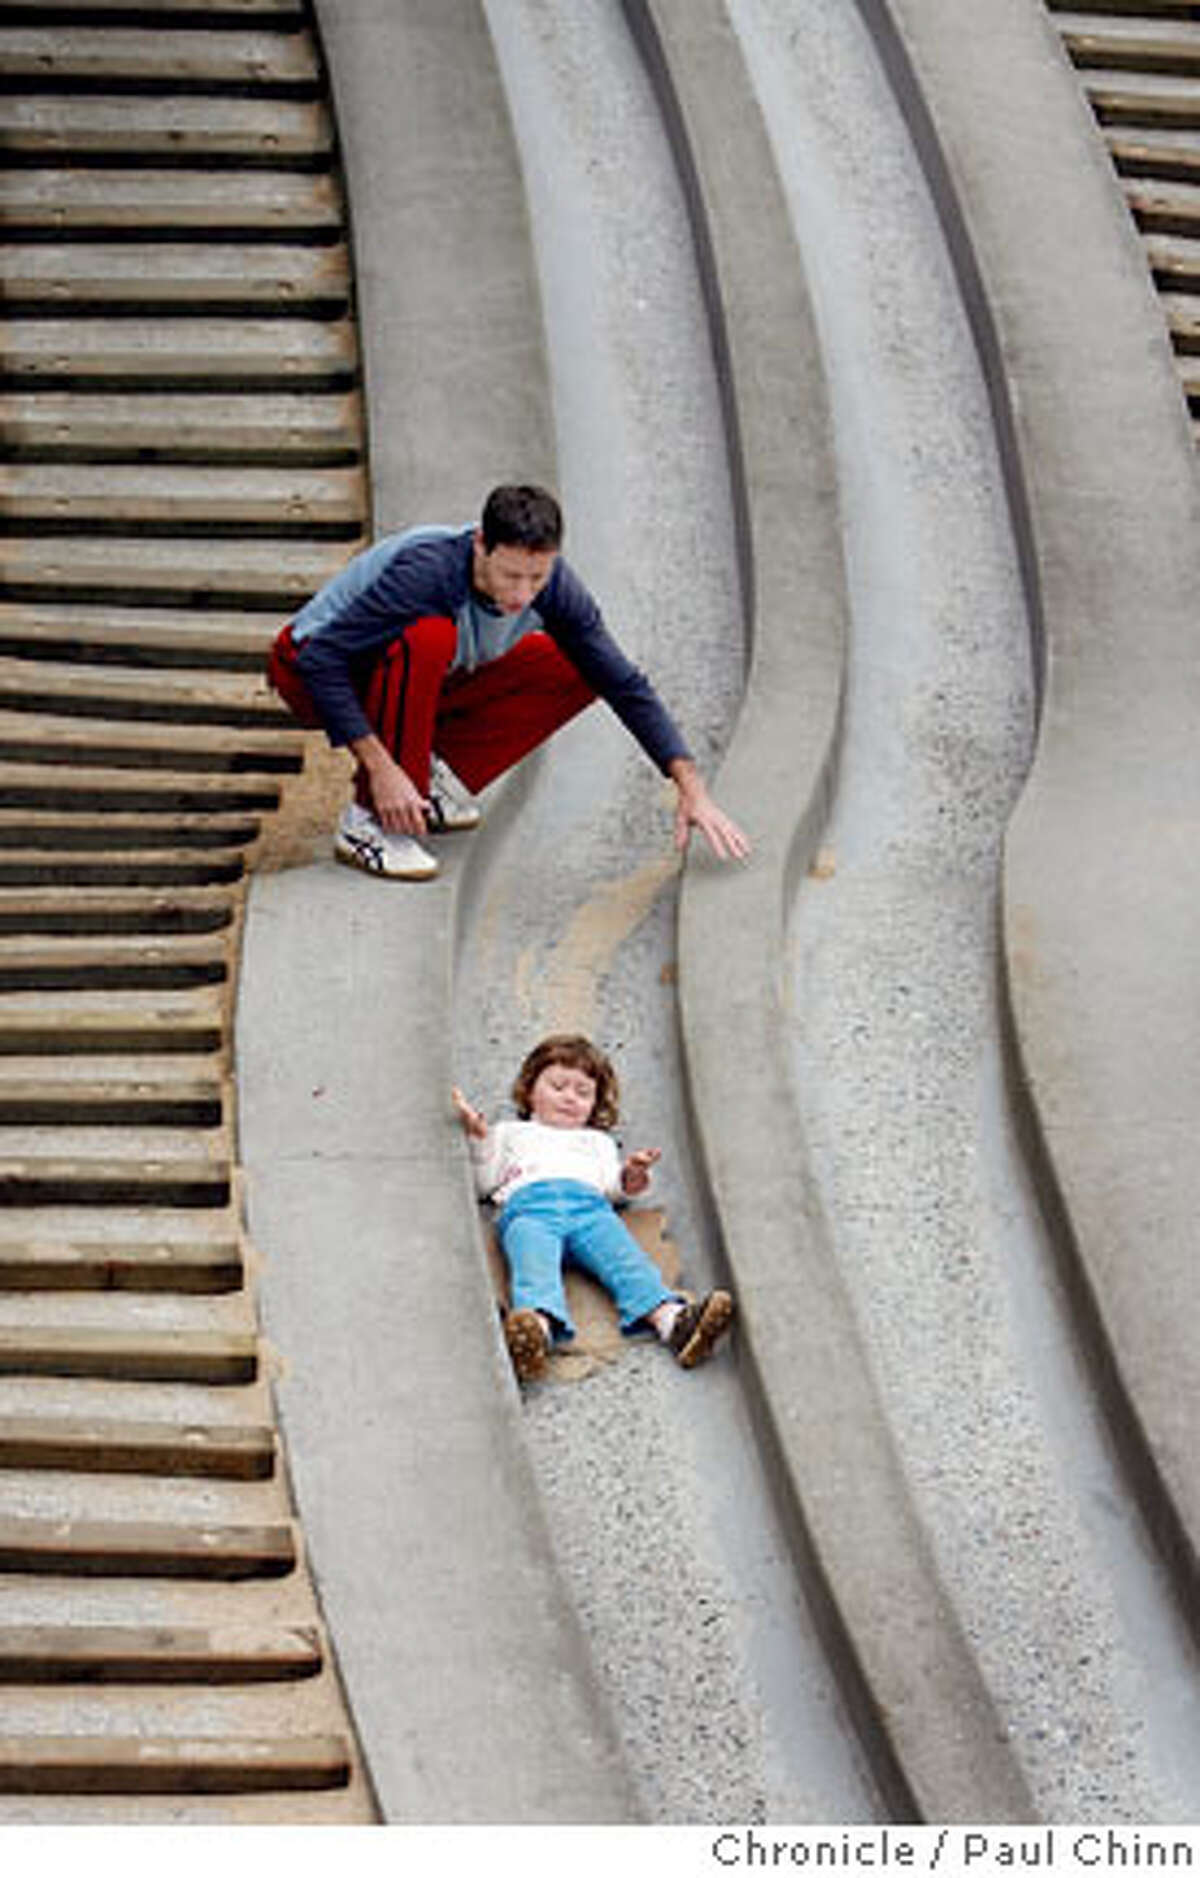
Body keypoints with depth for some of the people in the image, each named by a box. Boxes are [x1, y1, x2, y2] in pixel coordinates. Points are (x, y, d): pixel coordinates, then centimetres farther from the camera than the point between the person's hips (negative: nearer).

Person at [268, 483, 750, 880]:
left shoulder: (550, 582, -19)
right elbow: (318, 659, -35)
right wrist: (380, 767, -40)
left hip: (421, 683, 6)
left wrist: (692, 789, -19)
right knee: (430, 637, -38)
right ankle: (370, 822, -26)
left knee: (580, 673, -10)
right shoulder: (426, 570, -35)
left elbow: (625, 684, -12)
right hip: (309, 676, -5)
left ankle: (431, 774, -1)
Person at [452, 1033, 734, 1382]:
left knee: (625, 1258, -29)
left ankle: (671, 1319, -55)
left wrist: (629, 1178, 5)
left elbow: (611, 1187, 26)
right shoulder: (510, 1133, 41)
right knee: (534, 1264, -36)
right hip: (527, 1202, -2)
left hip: (589, 1203, 2)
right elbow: (481, 1185, 28)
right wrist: (478, 1139, 16)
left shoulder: (598, 1141, 44)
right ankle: (538, 1326, -66)